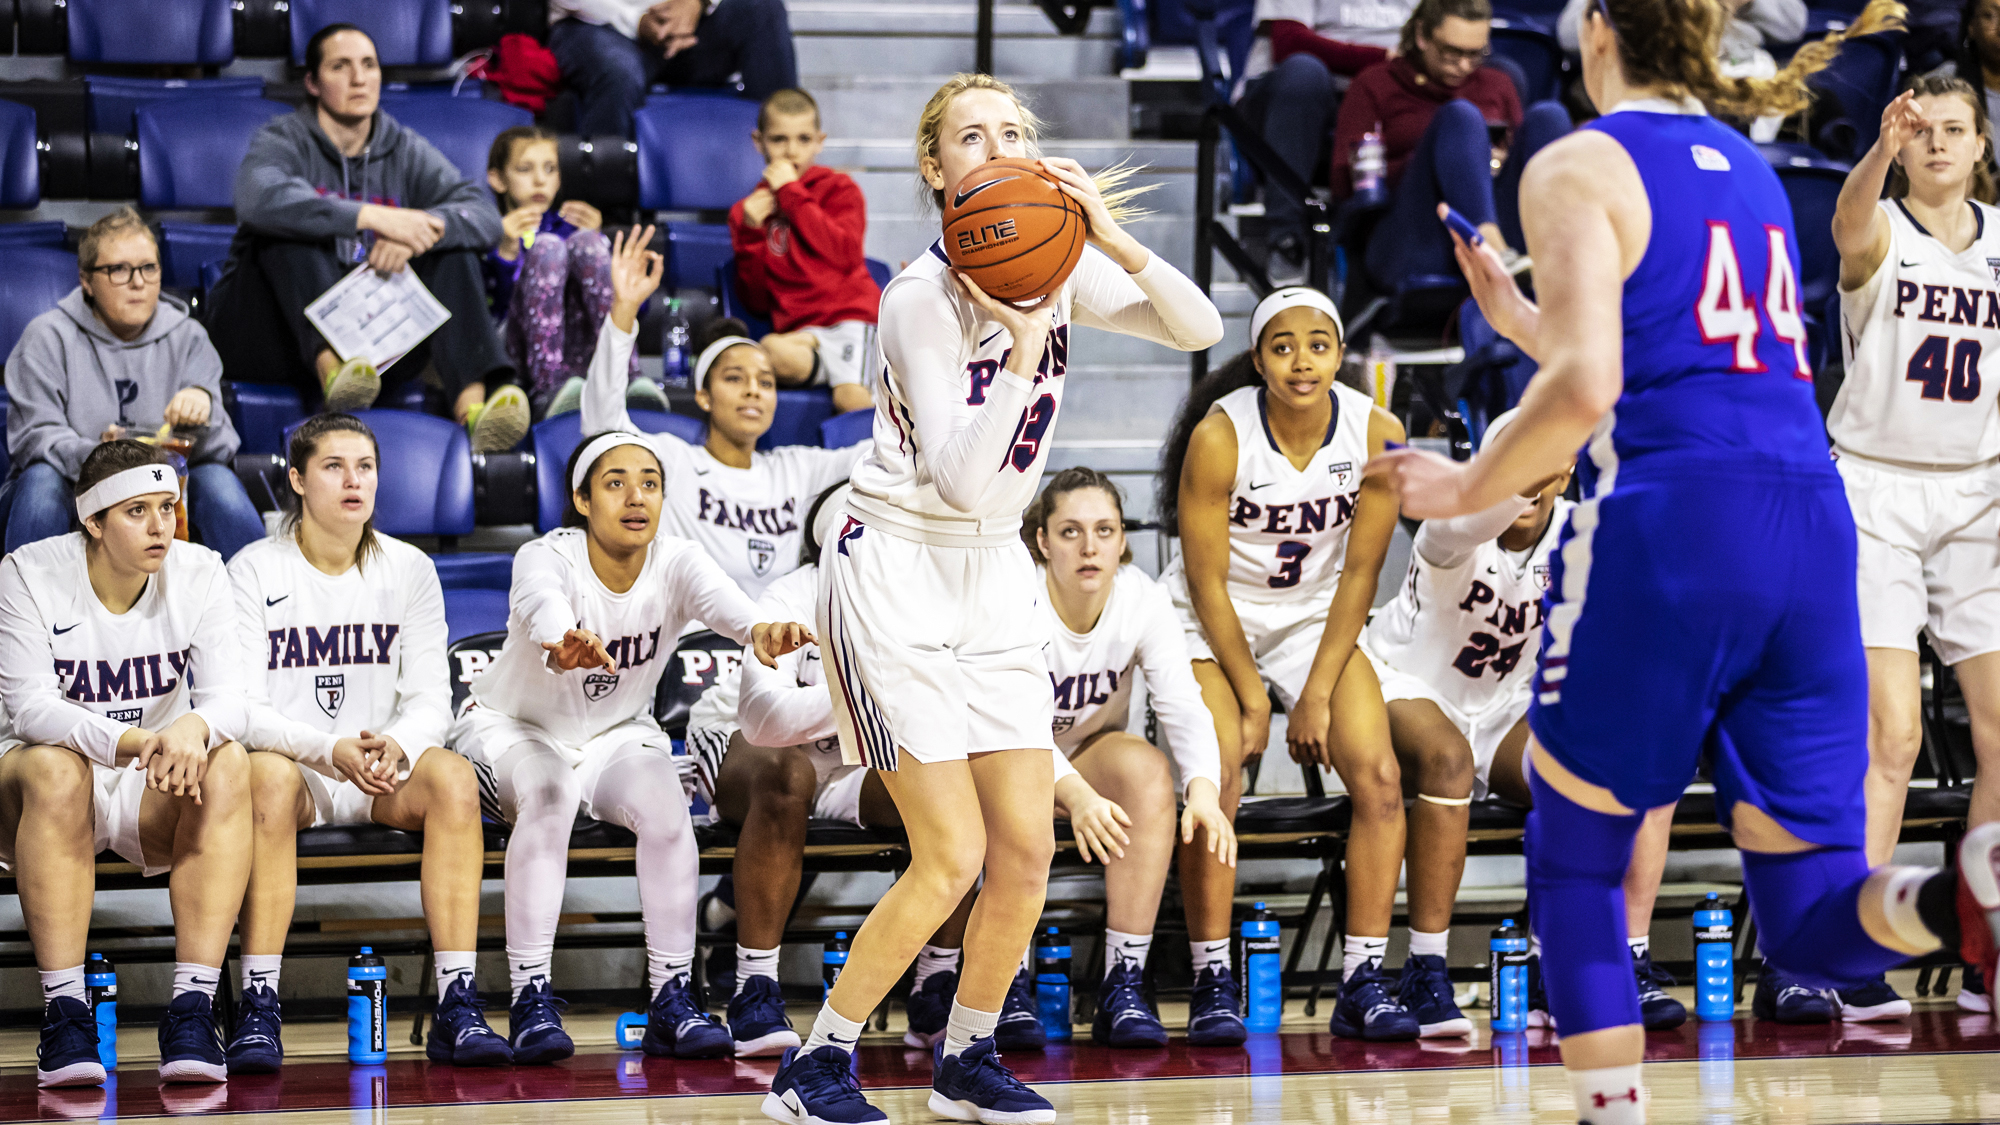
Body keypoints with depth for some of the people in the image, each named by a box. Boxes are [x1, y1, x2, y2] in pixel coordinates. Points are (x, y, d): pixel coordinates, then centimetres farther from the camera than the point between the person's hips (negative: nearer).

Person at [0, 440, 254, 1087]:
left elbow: (229, 696, -12)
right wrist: (133, 742, -38)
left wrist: (193, 729, -38)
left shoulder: (198, 575, -3)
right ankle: (64, 1012, -37)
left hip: (157, 795, 2)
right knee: (54, 766, -37)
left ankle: (192, 1008, -35)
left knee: (228, 764, -29)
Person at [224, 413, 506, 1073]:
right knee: (269, 777, -38)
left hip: (383, 773, 3)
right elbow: (240, 708, -10)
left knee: (453, 777, -29)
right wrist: (328, 750, -27)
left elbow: (430, 699, 1)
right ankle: (258, 1011, -38)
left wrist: (398, 745, -24)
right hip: (290, 769, -3)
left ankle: (457, 1009, -34)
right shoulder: (254, 572, -3)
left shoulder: (409, 570, 6)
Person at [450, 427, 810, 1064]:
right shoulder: (545, 558, -22)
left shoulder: (675, 564, -15)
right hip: (510, 728, -3)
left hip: (618, 735, 3)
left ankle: (672, 999, -18)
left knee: (665, 803, -28)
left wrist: (759, 633, -64)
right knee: (552, 793, -35)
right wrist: (562, 647, -72)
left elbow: (717, 597, -39)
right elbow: (541, 604, -47)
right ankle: (531, 999, -29)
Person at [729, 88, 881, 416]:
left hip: (850, 313, -2)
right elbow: (757, 301, 10)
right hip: (798, 331, 2)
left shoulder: (840, 189, 12)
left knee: (850, 400, -30)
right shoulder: (746, 210, 17)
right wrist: (750, 232, -3)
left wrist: (792, 193, -6)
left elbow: (844, 254, -9)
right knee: (771, 352, -36)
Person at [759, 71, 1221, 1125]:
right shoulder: (919, 297, -19)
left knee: (1027, 850, 2)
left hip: (993, 572, 6)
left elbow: (1200, 329, -9)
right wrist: (1024, 347, -31)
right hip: (896, 568, -6)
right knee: (952, 857, -11)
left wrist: (1114, 240, -22)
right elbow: (963, 479, -24)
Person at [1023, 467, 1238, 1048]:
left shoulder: (1143, 599, -13)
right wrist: (1076, 796, -53)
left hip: (1094, 755, 3)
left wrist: (1204, 789, -43)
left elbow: (1184, 706, -22)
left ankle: (1123, 983, -30)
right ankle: (1009, 983, -27)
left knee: (1146, 768, -30)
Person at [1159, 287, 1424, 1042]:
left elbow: (1361, 571, -8)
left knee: (1379, 775, -12)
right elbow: (1207, 580, -16)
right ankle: (1214, 983, -15)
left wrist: (1317, 695, -10)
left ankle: (1362, 983, -7)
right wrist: (1252, 699, -14)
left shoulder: (1377, 434, -15)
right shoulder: (1219, 436, -23)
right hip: (1213, 621, -3)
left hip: (1316, 617, 3)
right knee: (1216, 774, -23)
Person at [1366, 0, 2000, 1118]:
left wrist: (1468, 487, 4)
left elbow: (1584, 394, -12)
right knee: (1814, 925, 3)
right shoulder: (1751, 169, 23)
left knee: (1574, 857, 16)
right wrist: (1518, 319, 42)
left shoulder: (1579, 167, 1)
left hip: (1667, 533, -6)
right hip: (1810, 529, 6)